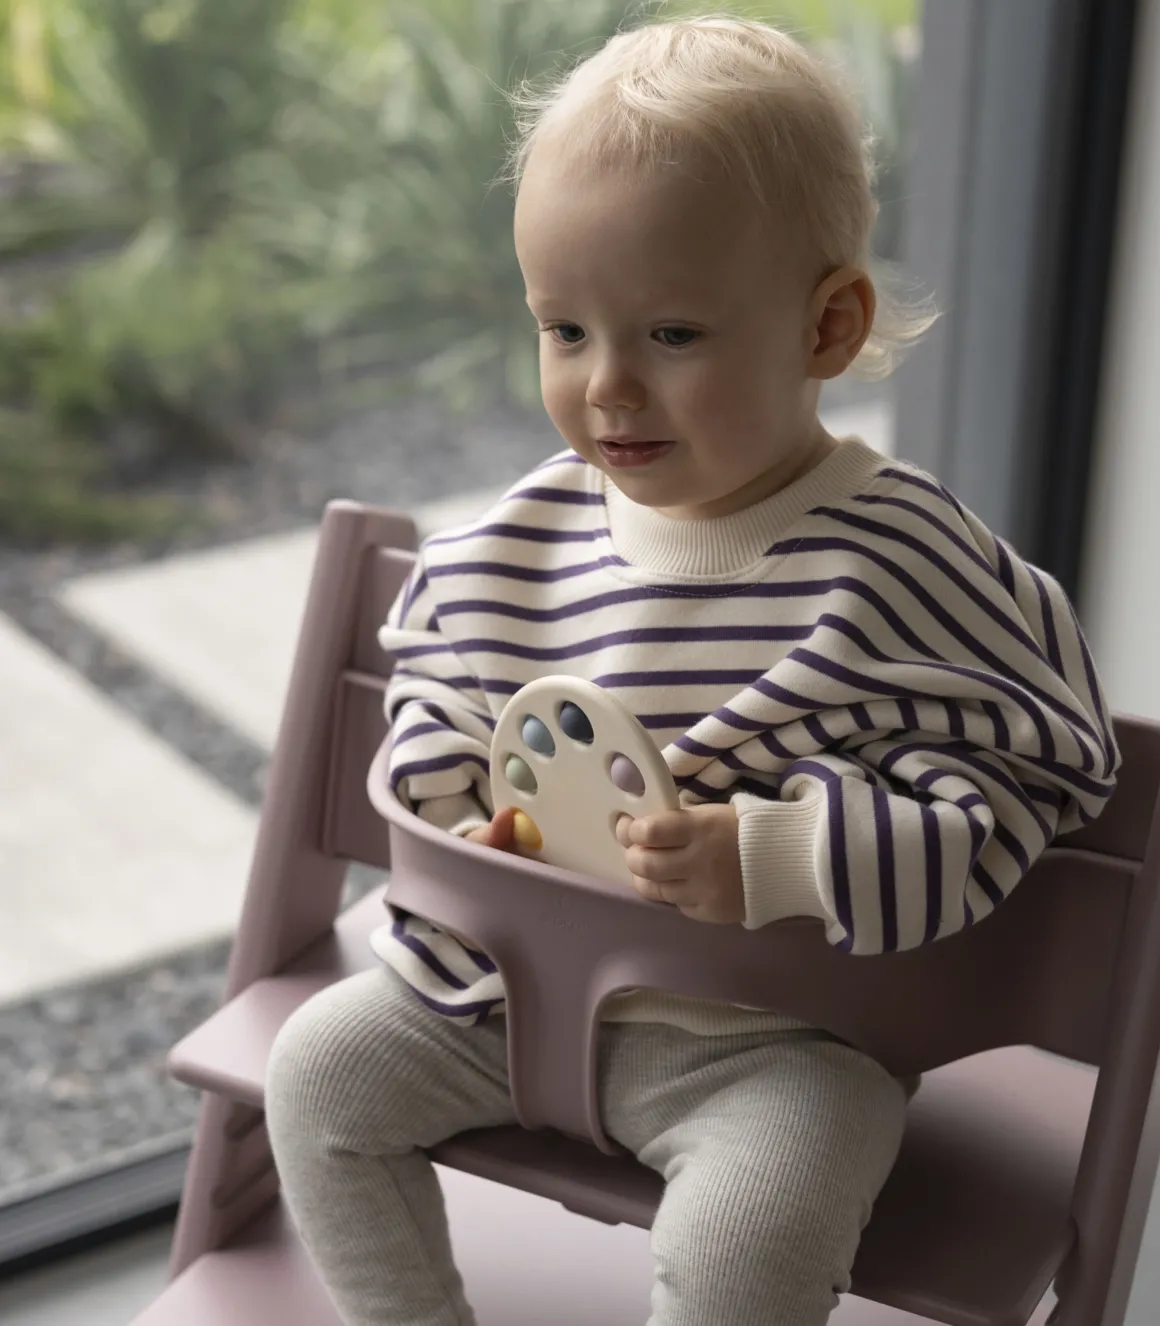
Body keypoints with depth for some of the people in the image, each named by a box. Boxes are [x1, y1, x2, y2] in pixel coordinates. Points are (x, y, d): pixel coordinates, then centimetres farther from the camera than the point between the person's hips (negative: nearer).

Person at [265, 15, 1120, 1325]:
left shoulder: (896, 556, -17)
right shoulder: (526, 536, -1)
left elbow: (1007, 789, -18)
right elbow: (440, 682, 17)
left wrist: (773, 864, -29)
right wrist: (452, 818, -3)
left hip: (769, 1035, -5)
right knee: (317, 1066, 4)